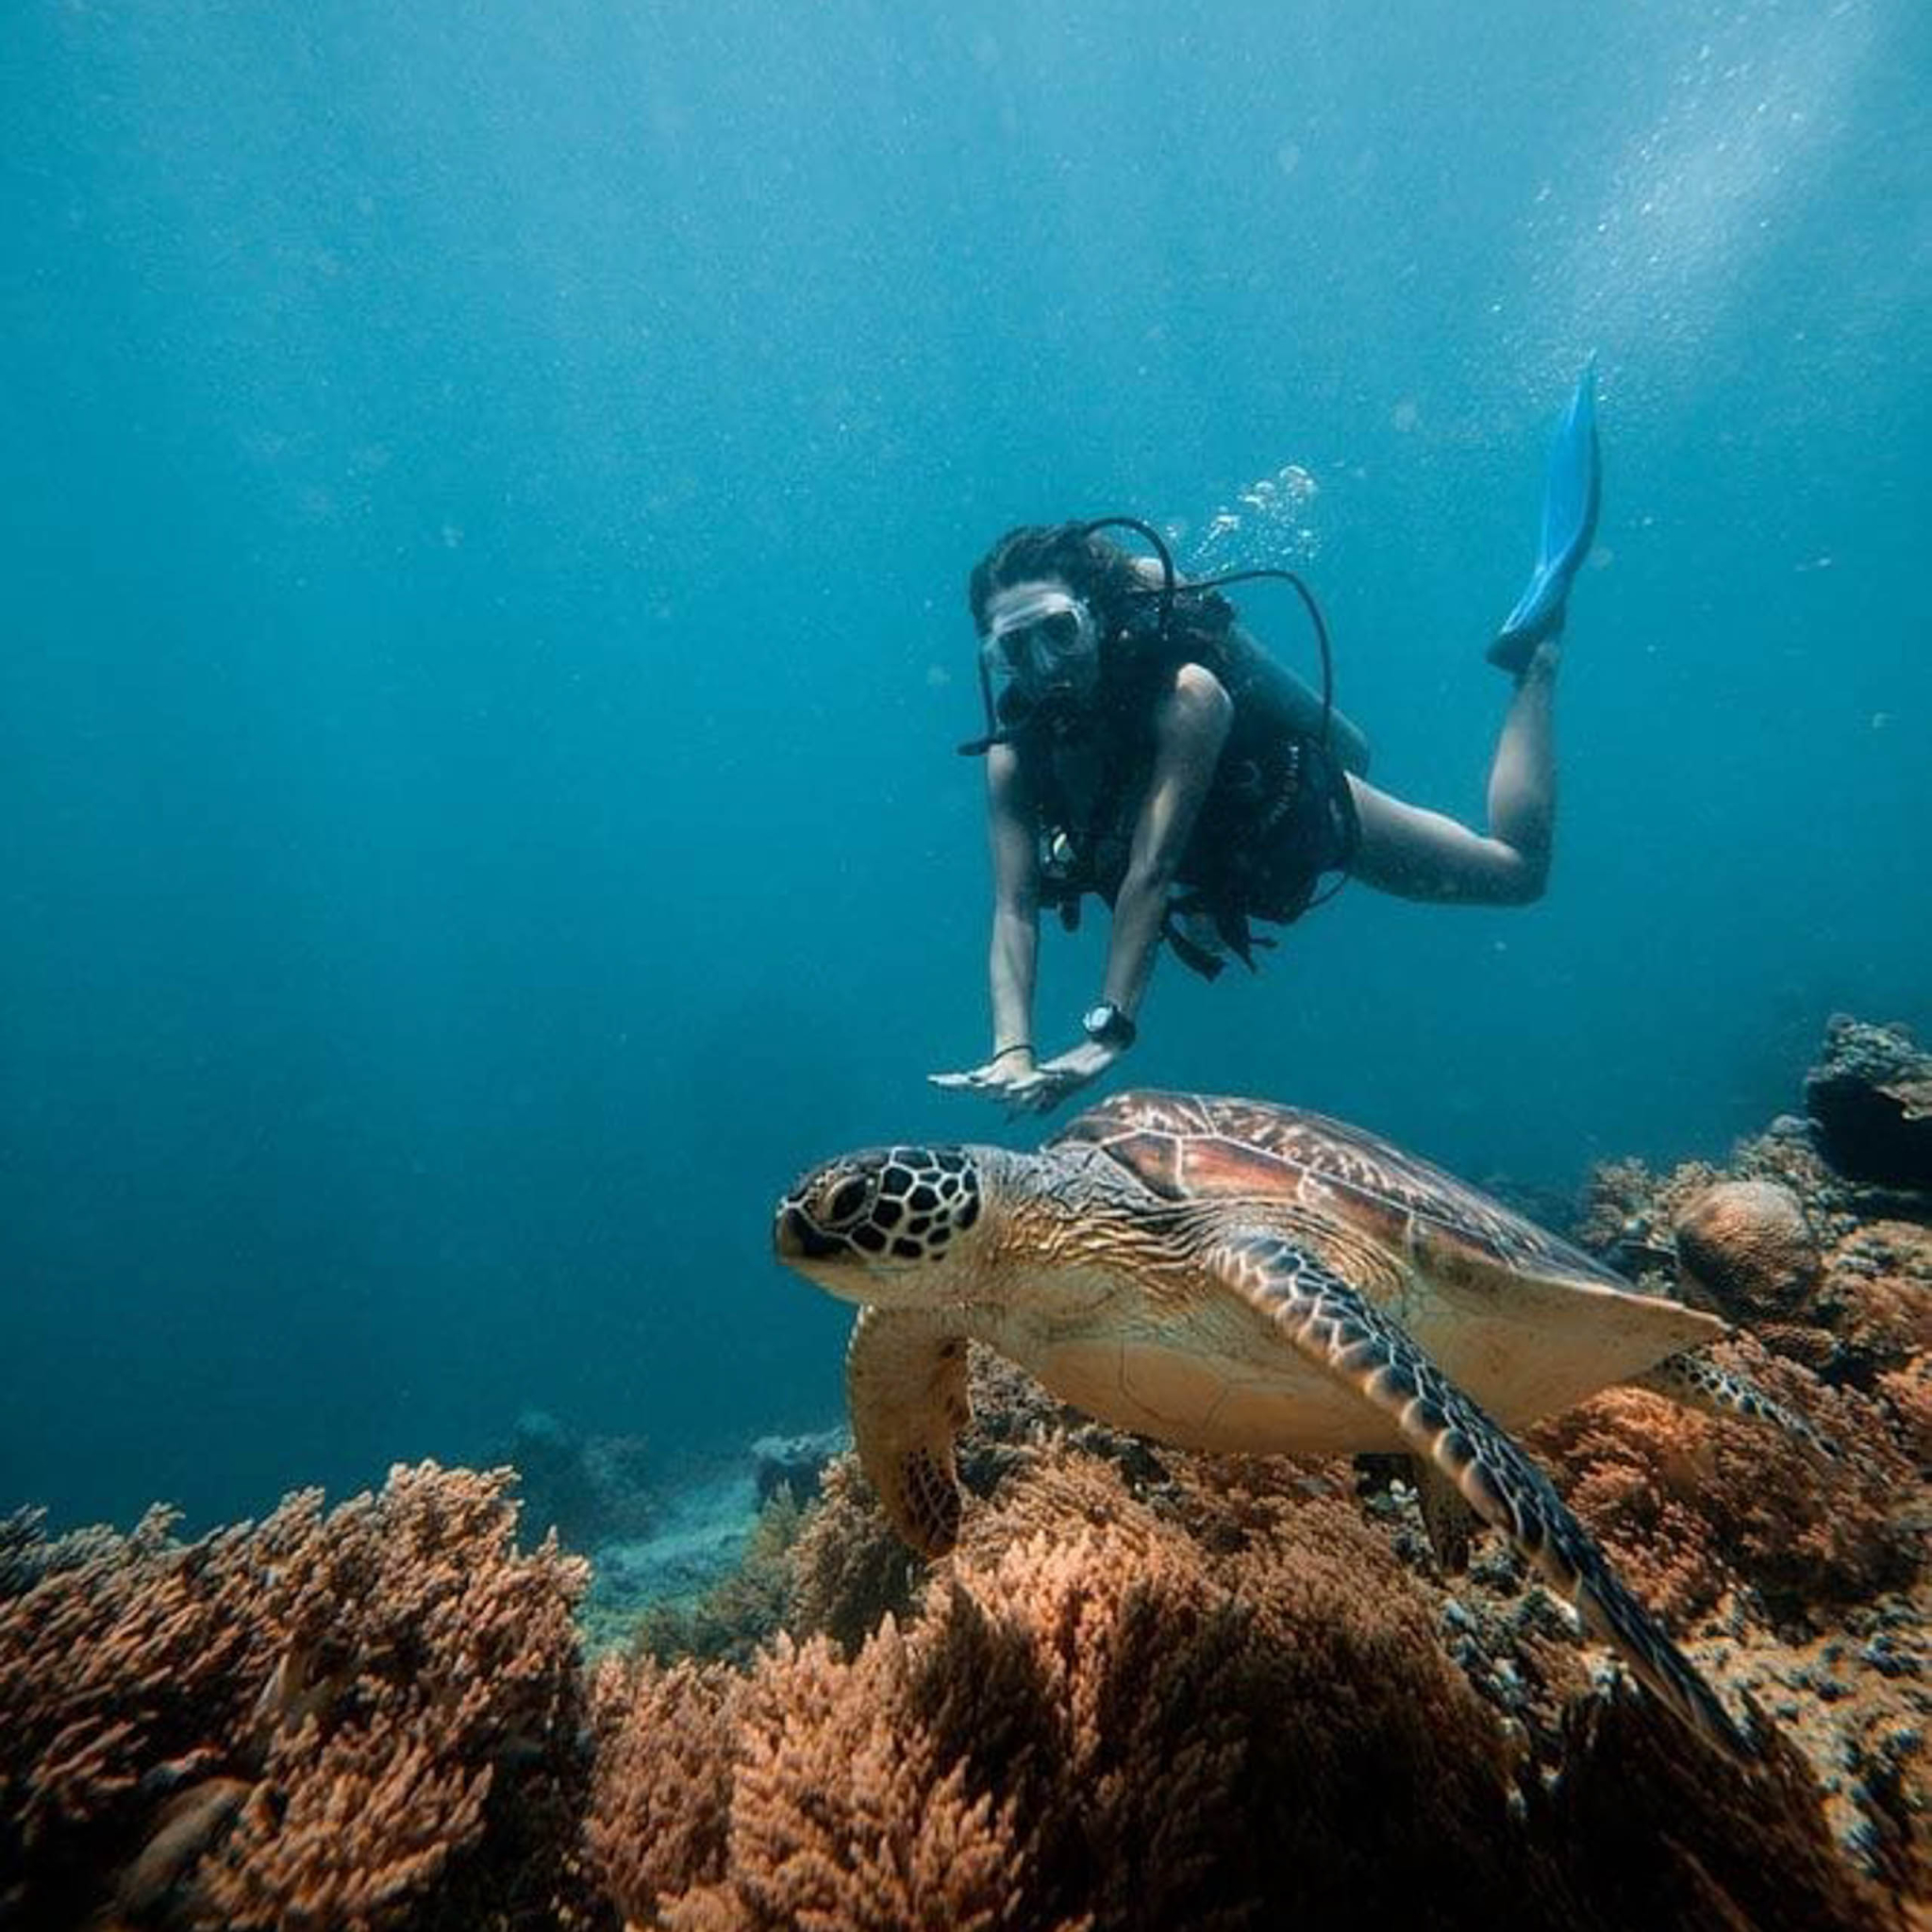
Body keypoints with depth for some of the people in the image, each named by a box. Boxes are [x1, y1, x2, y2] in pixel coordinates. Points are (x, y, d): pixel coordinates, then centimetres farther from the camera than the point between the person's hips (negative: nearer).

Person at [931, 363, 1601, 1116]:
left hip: (1312, 820, -5)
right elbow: (1014, 911, -33)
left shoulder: (1184, 694, -39)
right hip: (1217, 883, 5)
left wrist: (1104, 1034, -54)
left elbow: (1152, 868, -47)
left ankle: (1536, 645, 22)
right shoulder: (1013, 757, -25)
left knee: (1519, 867, 8)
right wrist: (1012, 1052, -48)